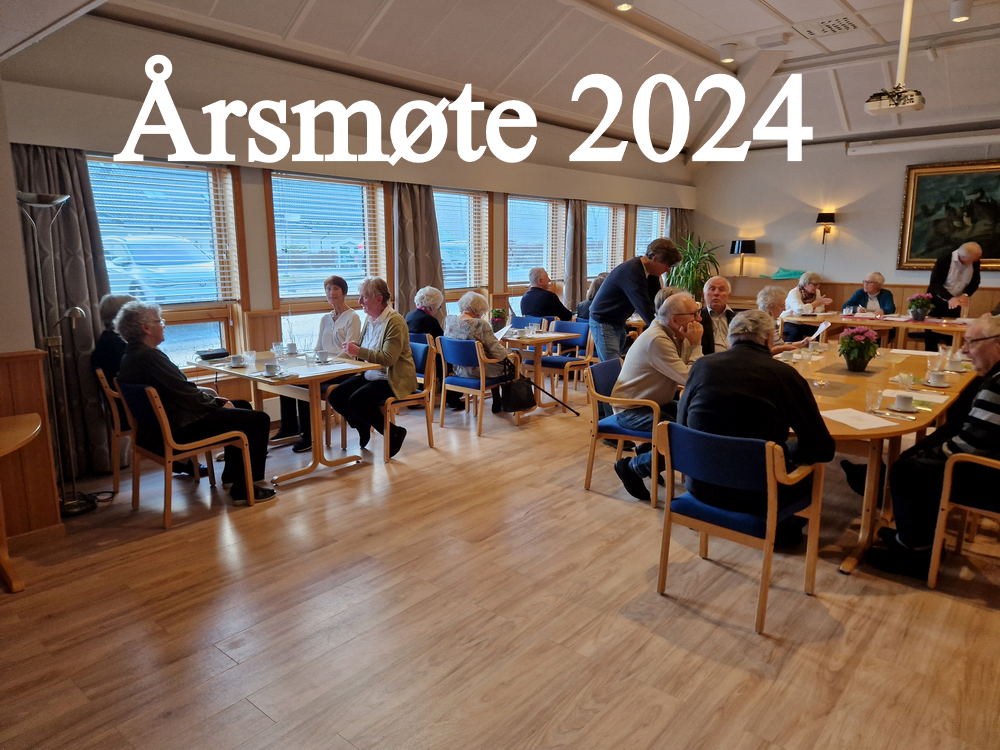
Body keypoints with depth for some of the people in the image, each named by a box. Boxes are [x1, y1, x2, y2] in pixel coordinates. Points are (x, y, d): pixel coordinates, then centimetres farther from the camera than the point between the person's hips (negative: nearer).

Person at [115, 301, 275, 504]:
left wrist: (212, 398, 8)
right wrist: (218, 403, -6)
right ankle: (243, 490, -5)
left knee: (243, 406, 24)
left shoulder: (133, 354, 10)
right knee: (258, 420, -11)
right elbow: (185, 392, -21)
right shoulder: (148, 356, -22)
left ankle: (231, 476, 30)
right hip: (178, 427, -11)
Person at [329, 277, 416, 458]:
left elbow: (388, 358, -25)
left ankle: (393, 432, -6)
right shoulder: (370, 319, 8)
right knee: (335, 396, -7)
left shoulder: (394, 322, -16)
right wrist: (352, 349, -2)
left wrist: (358, 351, -25)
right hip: (370, 374, 8)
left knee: (357, 401, -27)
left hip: (393, 380, -8)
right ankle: (363, 429, 17)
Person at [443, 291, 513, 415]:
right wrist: (507, 354, 5)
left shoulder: (449, 320, -1)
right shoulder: (481, 324, -20)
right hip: (476, 371, -8)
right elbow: (494, 347, -15)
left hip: (458, 369, 8)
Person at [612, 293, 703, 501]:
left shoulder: (676, 335, 2)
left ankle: (650, 455, 14)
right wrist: (695, 344, -19)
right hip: (632, 409, -9)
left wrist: (694, 344, -16)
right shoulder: (657, 340, -26)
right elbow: (690, 379, -26)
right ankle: (632, 467, -3)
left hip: (656, 403, 9)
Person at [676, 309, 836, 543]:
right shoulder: (784, 374, -12)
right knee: (812, 469, 24)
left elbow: (682, 426, 9)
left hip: (701, 486, 4)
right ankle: (785, 527, 39)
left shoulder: (701, 366, -4)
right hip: (757, 494, -3)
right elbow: (824, 449, -8)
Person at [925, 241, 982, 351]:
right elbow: (935, 284, -27)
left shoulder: (975, 263, -7)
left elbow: (975, 282, 2)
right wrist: (949, 298, -41)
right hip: (936, 302, -4)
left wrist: (966, 294, -20)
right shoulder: (944, 260, -22)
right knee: (932, 333, -4)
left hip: (955, 303, 5)